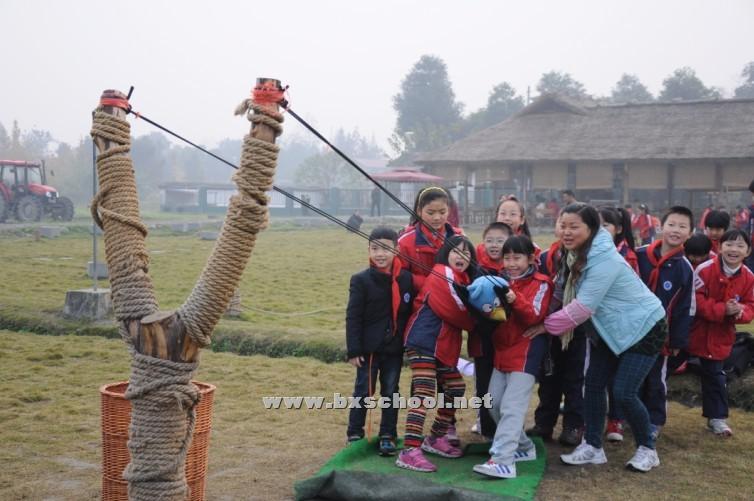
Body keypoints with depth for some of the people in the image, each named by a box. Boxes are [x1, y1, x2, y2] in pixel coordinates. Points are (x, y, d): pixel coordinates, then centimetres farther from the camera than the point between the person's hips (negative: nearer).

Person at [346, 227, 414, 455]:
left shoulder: (406, 279, -1)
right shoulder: (361, 280, -9)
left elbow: (411, 313, 6)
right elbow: (353, 317, -9)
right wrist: (353, 350, -11)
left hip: (394, 348, 3)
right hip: (369, 348, -2)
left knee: (391, 391, 11)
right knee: (363, 391, 5)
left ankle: (388, 436, 21)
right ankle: (355, 434, 19)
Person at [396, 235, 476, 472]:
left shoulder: (464, 280, 18)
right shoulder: (443, 274, -11)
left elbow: (463, 310, 13)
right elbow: (457, 312, -14)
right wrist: (477, 322, 2)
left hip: (444, 346, 10)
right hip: (423, 341, -10)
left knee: (455, 387, 17)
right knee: (425, 393, -17)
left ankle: (435, 439, 30)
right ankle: (409, 451, -19)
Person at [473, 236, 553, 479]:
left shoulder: (541, 284, -5)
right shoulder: (503, 281, 14)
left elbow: (534, 317, -16)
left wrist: (515, 300, -31)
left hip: (526, 353, -8)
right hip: (502, 350, 8)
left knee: (512, 407, -16)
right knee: (494, 404, 9)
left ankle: (502, 461, -21)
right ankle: (524, 448, 24)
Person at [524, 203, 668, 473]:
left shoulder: (604, 259, -29)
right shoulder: (577, 255, -1)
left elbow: (584, 306, -29)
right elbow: (563, 292, 1)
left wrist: (546, 325, -21)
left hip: (644, 328, -8)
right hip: (612, 330, 8)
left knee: (623, 393, -10)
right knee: (593, 384, 4)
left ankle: (647, 449, 12)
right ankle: (592, 447, 16)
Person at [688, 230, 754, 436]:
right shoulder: (705, 269, -19)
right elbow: (695, 300, -20)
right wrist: (722, 309, -27)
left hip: (720, 337, 4)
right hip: (694, 331, -3)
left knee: (714, 375, 13)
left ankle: (717, 417, 24)